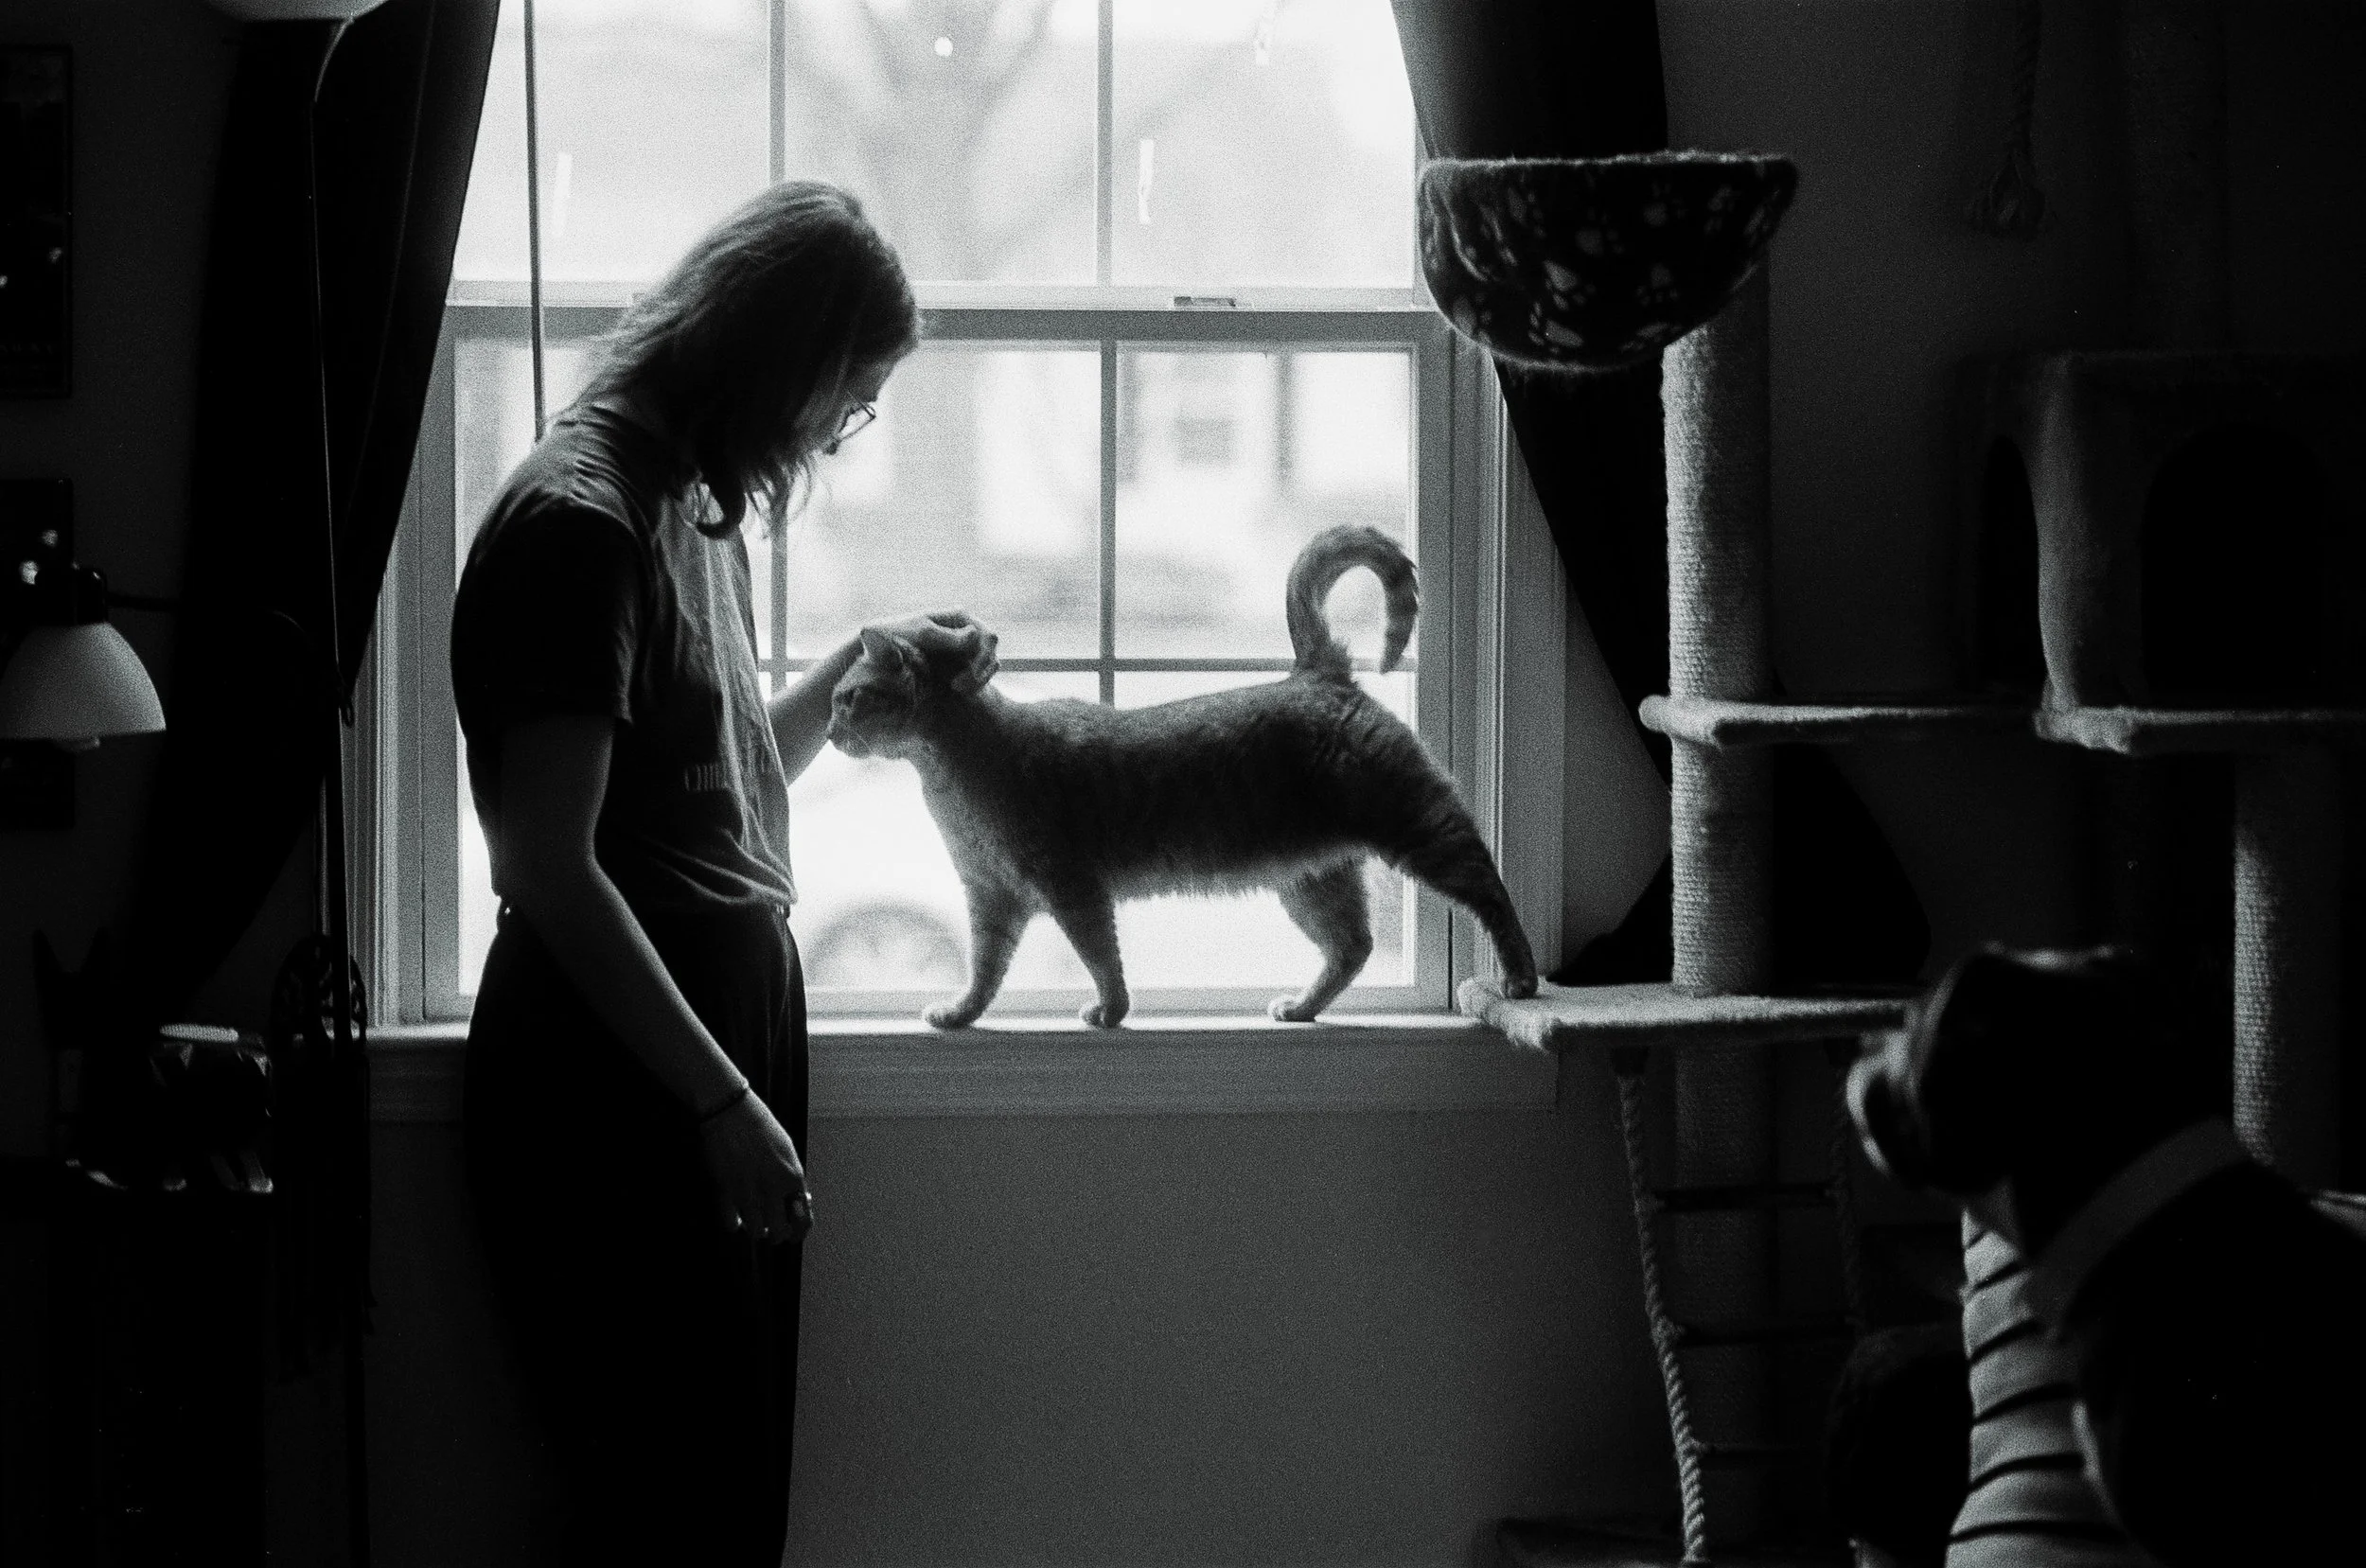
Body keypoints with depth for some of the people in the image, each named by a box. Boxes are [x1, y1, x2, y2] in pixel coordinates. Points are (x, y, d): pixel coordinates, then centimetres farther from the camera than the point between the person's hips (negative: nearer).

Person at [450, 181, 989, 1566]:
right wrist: (722, 1101, -18)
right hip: (620, 1101, -9)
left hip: (724, 1065, 9)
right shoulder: (579, 521, -15)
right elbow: (552, 869, -19)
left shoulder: (698, 510, 15)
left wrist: (860, 671, 12)